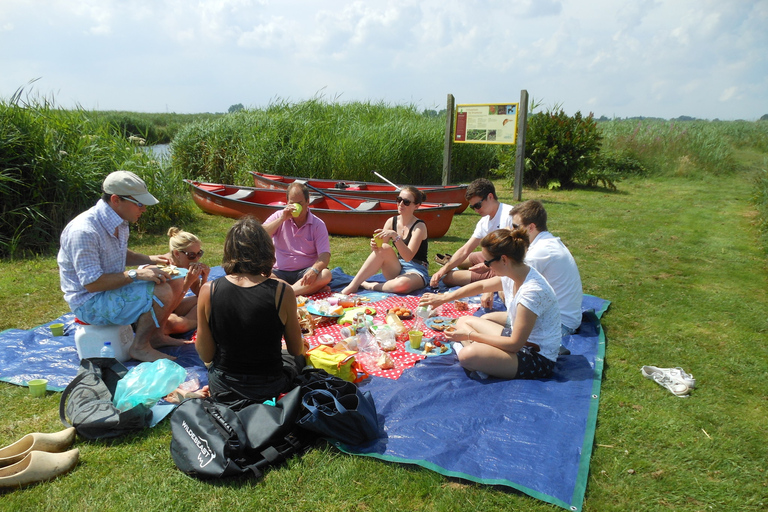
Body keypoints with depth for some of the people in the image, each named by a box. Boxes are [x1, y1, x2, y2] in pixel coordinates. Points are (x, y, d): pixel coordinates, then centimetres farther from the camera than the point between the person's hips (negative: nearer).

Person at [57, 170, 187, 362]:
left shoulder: (119, 222, 2)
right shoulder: (84, 231, -27)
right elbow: (92, 283, -27)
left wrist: (147, 259, 1)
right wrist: (136, 274, -27)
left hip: (113, 288, 9)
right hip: (90, 303, -9)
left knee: (175, 282, 3)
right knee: (161, 293, -26)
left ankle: (155, 335, 13)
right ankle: (140, 347, -8)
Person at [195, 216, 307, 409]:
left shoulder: (209, 291, -17)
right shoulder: (282, 291, -21)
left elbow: (206, 356, -8)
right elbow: (296, 350, -7)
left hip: (222, 391, 4)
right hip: (269, 390, -4)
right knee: (296, 357, 31)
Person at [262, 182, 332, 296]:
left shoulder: (318, 225, 0)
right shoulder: (279, 216, 6)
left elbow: (325, 255, -10)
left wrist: (314, 270, -31)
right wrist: (281, 219, -14)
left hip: (305, 272, -1)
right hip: (280, 272, 1)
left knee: (326, 275, -31)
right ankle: (311, 289, -32)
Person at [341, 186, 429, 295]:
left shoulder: (419, 226, -12)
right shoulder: (392, 221, 3)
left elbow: (408, 257, -24)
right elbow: (380, 249, 0)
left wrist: (395, 236, -35)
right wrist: (374, 246, -23)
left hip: (417, 271, -5)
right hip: (397, 269, 5)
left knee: (402, 284, -40)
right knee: (385, 248, -26)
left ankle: (369, 286, -15)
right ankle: (353, 285, -24)